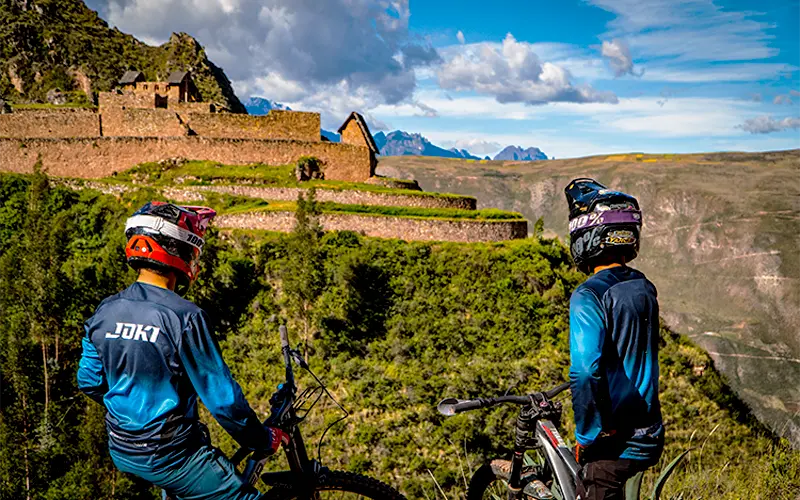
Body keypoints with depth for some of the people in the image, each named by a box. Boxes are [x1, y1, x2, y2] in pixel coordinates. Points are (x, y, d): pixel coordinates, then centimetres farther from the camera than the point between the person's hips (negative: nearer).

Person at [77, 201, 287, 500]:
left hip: (121, 452, 8)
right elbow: (223, 398, -21)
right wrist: (265, 439, -6)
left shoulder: (104, 311, -3)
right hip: (169, 456, -8)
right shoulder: (184, 317, -24)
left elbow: (89, 382, 10)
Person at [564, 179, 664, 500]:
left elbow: (585, 371, -30)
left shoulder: (588, 296, -21)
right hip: (650, 438, 8)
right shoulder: (645, 289, 4)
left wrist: (586, 435, -20)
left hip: (612, 446, -8)